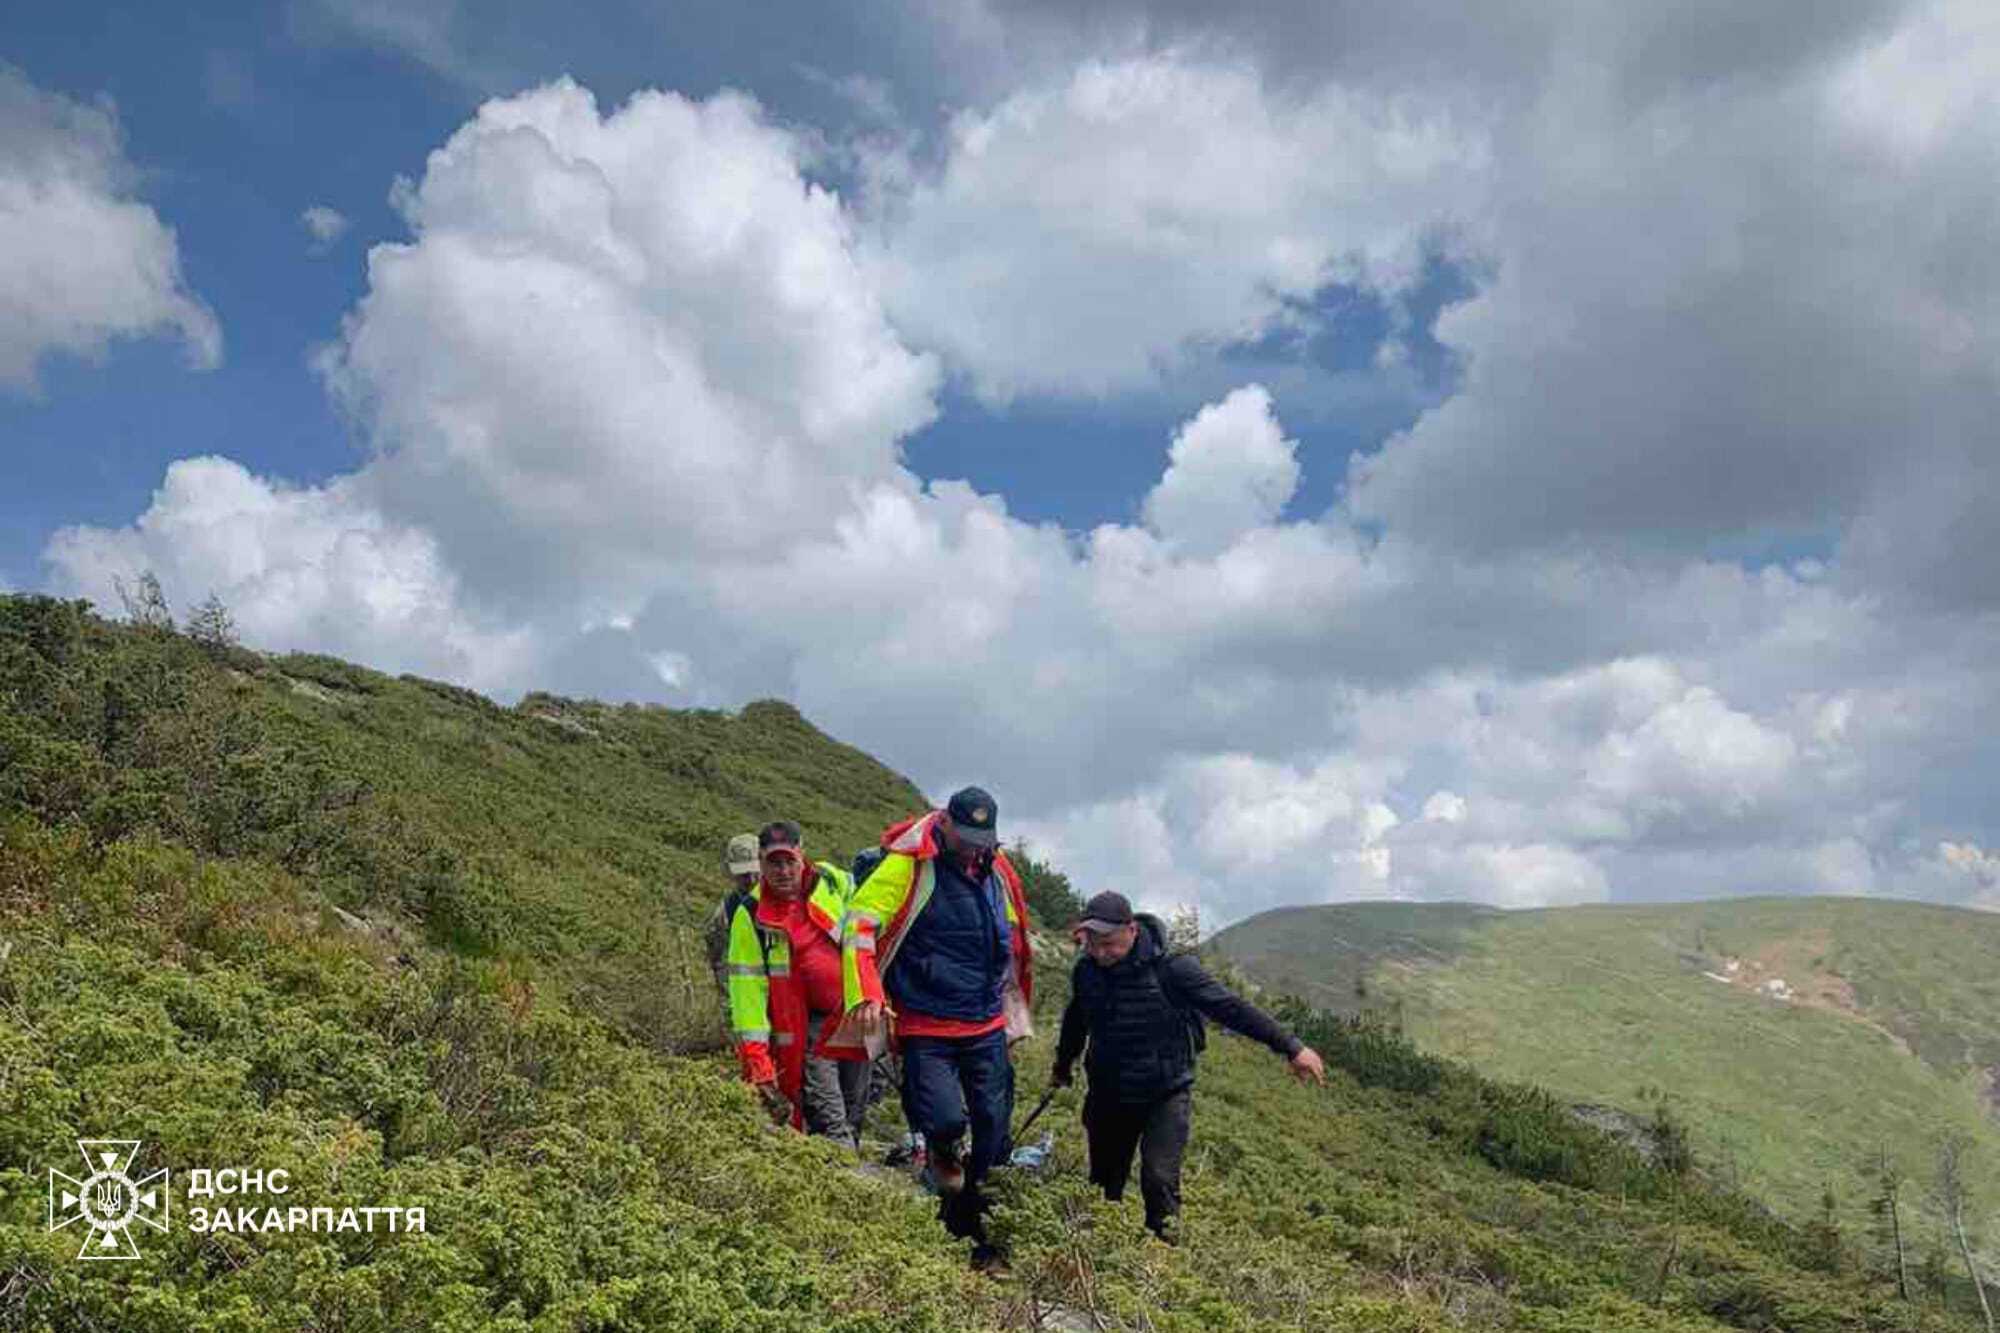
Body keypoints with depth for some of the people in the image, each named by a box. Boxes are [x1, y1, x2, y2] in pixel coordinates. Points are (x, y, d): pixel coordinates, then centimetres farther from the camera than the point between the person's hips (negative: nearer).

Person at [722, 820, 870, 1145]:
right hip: (806, 1028, -4)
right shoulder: (750, 916, -11)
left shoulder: (833, 881, -4)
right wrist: (756, 1059, -16)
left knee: (854, 1115, 14)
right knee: (829, 1122, -14)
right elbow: (747, 988, -12)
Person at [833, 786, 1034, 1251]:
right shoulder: (907, 866, -11)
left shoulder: (997, 872, 8)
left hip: (987, 1029, 5)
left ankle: (977, 1229, 27)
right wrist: (868, 995, -27)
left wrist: (1014, 1011, 28)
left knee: (993, 1133, 7)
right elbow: (860, 923, -16)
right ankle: (943, 1157, 18)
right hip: (926, 1032, -5)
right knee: (945, 1121, -20)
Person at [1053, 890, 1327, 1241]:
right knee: (1103, 1184, 13)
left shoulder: (1171, 968, -21)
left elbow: (1230, 1008, -19)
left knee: (1159, 1180, -16)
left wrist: (1291, 1047, -20)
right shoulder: (1086, 969, -6)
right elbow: (1075, 1020, 15)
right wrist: (1063, 1067, 31)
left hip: (1165, 1096, -4)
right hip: (1108, 1095, 5)